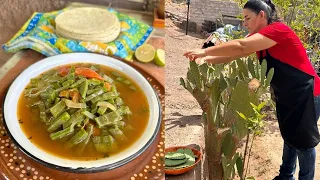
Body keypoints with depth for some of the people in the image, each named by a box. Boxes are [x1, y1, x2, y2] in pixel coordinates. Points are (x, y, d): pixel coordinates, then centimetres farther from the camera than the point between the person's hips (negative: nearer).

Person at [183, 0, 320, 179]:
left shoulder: (279, 30, -24)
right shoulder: (258, 38, 4)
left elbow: (241, 46, -33)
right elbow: (234, 54, -3)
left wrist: (205, 51, -29)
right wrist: (205, 59, -18)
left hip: (306, 93, -8)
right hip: (286, 95, 8)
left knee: (304, 140, 5)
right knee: (289, 136, 19)